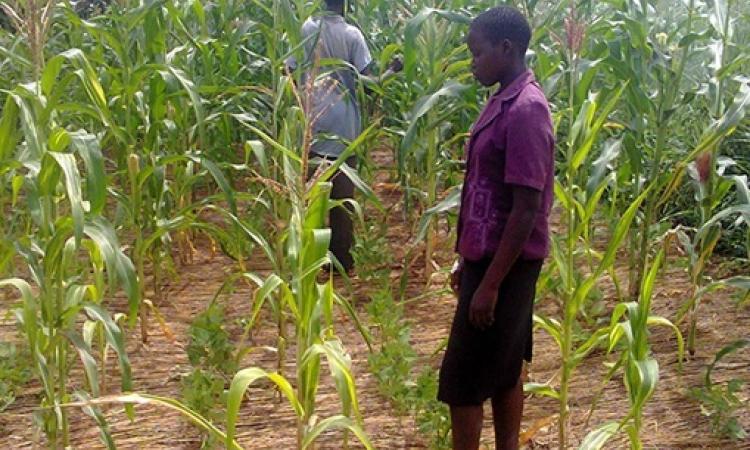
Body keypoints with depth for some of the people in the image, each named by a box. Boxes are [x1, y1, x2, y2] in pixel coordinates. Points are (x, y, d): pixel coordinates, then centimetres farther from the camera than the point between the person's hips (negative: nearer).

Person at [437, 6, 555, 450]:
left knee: (463, 379, 0)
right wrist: (467, 260, 17)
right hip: (490, 257, 9)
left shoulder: (525, 110, -21)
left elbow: (526, 209, -23)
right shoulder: (505, 102, 9)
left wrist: (489, 284, -21)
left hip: (505, 265, -9)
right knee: (503, 371, 16)